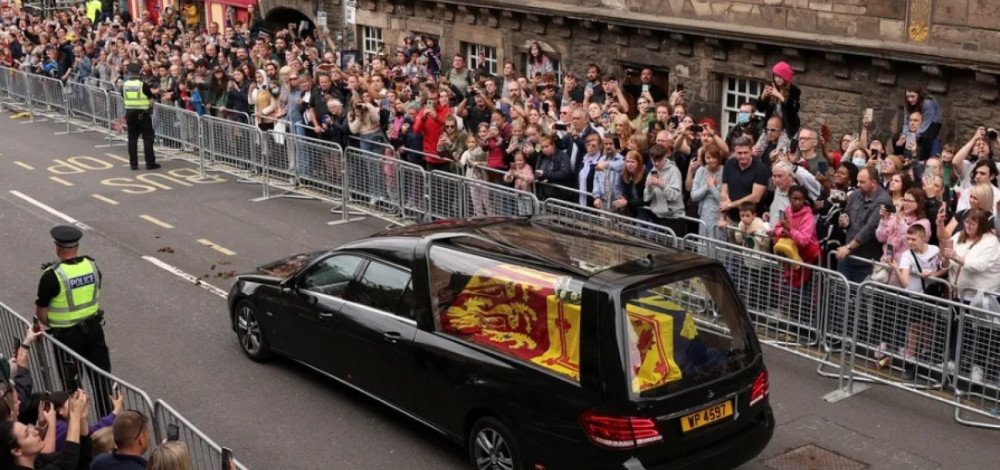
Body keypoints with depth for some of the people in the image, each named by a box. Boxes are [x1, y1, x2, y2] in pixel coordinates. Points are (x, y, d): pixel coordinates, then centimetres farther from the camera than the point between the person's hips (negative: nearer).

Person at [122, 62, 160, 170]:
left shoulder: (124, 85, -2)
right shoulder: (143, 85, -13)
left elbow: (124, 97, 11)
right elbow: (151, 99, -7)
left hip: (130, 113, 4)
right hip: (143, 114, -4)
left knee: (132, 139, 10)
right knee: (148, 138, 2)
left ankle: (133, 164, 11)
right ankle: (150, 163, 1)